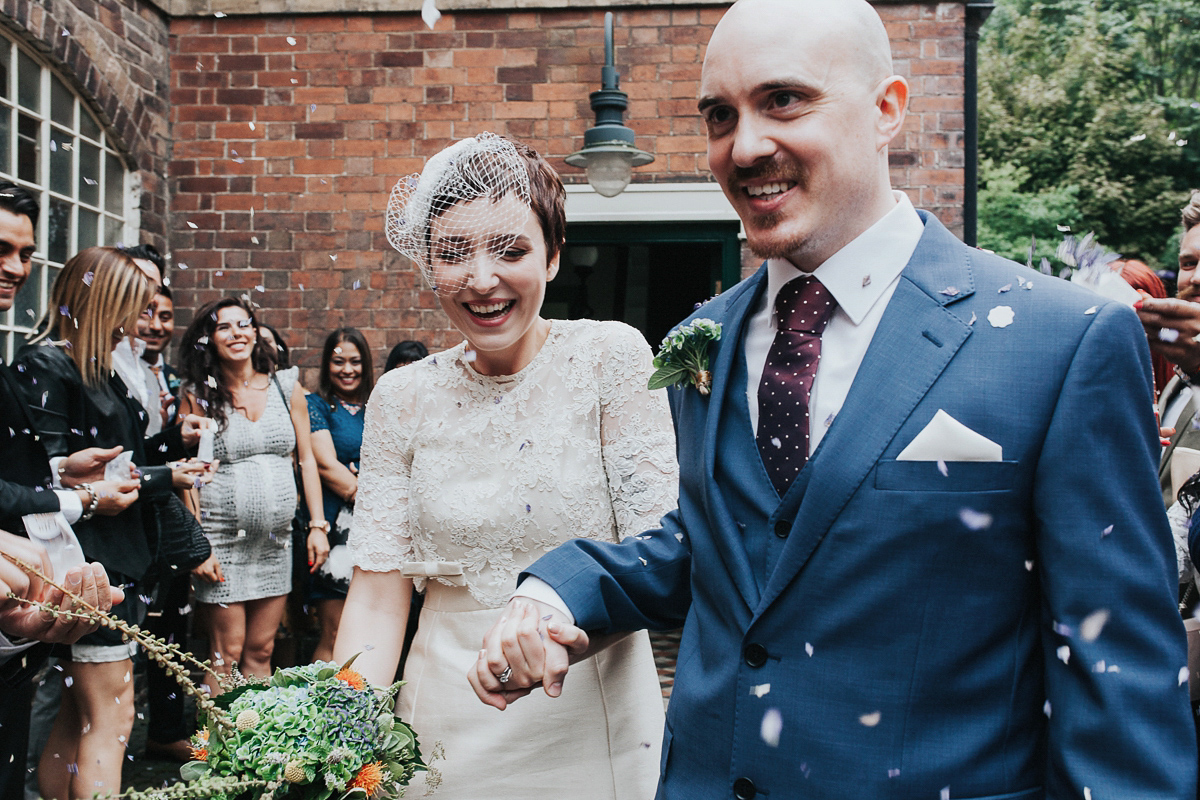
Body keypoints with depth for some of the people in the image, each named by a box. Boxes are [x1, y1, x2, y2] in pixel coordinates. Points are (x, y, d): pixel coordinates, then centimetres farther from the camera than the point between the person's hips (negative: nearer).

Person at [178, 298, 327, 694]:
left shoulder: (286, 387, 7)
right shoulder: (198, 396, 0)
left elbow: (306, 459, 10)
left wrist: (318, 525, 4)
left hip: (275, 541, 3)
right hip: (221, 539, -3)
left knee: (261, 651, 8)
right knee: (227, 654, 0)